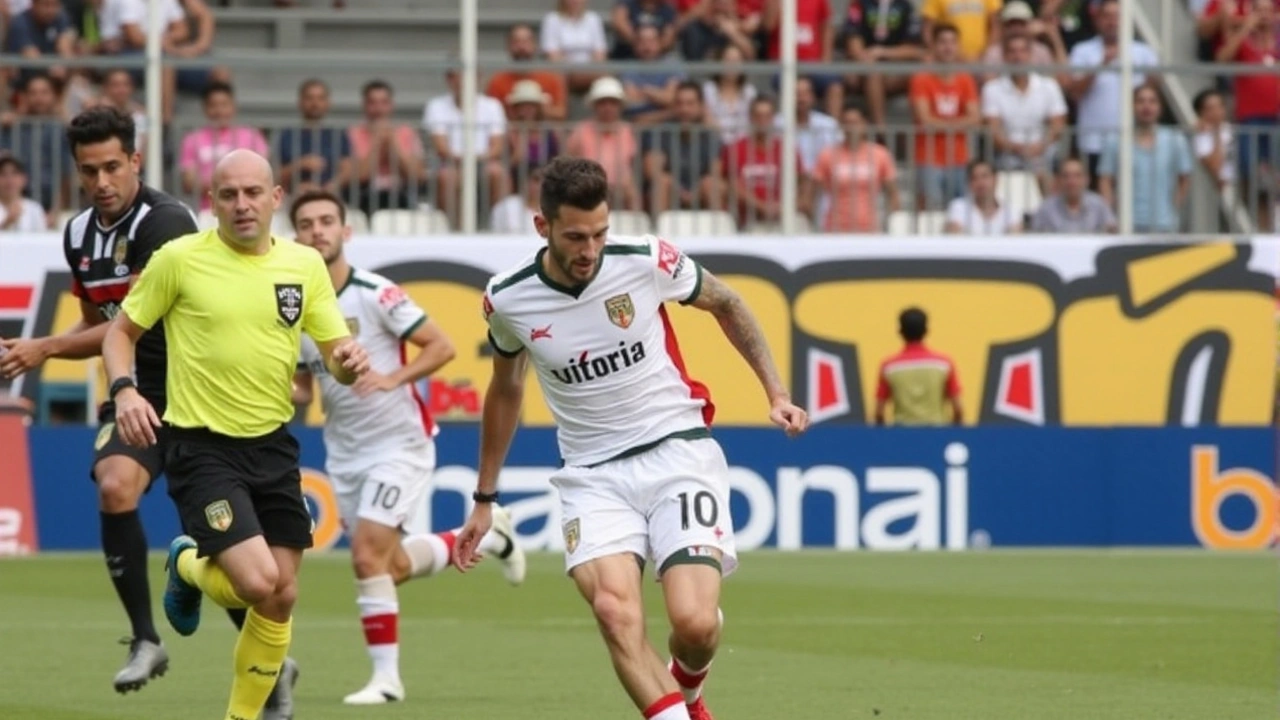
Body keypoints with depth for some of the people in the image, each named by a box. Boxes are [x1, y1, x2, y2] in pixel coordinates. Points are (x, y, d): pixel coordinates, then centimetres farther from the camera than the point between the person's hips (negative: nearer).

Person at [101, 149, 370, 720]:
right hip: (201, 447, -5)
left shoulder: (304, 265, 3)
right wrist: (123, 389, -17)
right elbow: (121, 331, 2)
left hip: (273, 445, 5)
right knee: (257, 581, -19)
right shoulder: (179, 259, -7)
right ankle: (188, 568, 17)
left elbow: (338, 355, 7)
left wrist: (350, 360, -17)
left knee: (282, 596, 4)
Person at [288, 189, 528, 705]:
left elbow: (441, 346, -13)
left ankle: (386, 677, -7)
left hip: (398, 442, -7)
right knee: (391, 567, 14)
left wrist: (394, 377, -27)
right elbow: (303, 388, 13)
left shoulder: (375, 295, -14)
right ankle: (489, 536, 39)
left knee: (368, 555, -18)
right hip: (344, 452, 7)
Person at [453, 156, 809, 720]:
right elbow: (506, 388, 16)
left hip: (677, 451, -1)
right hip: (593, 475, 1)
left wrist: (776, 392, 6)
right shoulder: (507, 299, -5)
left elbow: (726, 304, 11)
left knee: (695, 623, -16)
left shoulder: (646, 261, -10)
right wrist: (485, 499, 20)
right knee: (615, 611, -27)